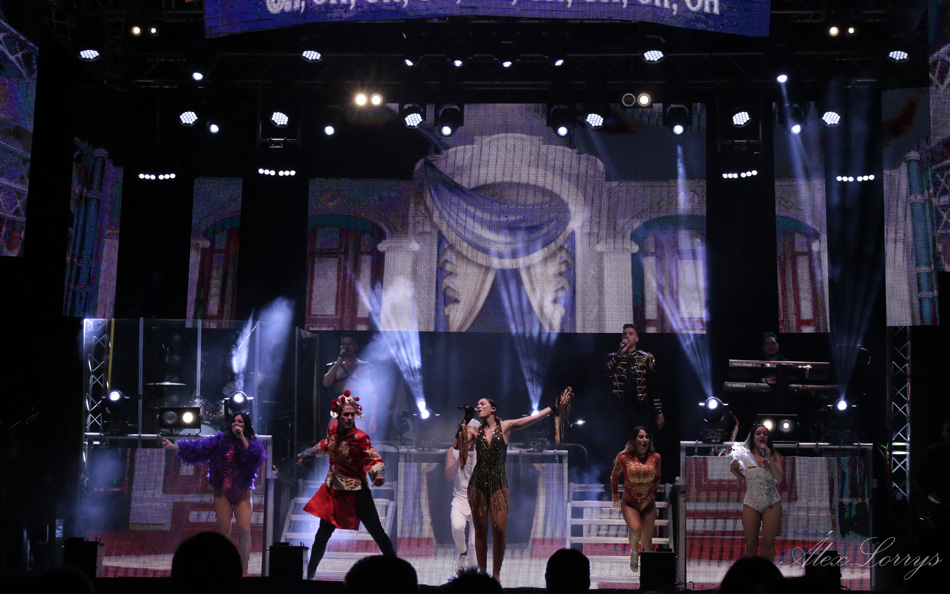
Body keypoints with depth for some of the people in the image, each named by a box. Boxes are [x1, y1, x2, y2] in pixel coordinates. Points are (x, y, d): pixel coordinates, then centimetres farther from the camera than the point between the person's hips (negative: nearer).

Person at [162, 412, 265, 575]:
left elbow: (256, 457, -22)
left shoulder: (253, 444, -1)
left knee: (244, 530, -8)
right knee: (223, 531, 0)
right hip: (222, 493, 0)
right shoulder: (221, 440, -1)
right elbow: (198, 446, -5)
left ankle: (243, 571, -1)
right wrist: (173, 446, -12)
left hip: (242, 494, 0)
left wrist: (242, 438, -21)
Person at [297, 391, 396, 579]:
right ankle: (310, 573, 23)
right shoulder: (332, 429, -2)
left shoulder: (359, 437, -18)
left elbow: (374, 459, -23)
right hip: (333, 491, 5)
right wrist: (307, 453, 29)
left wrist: (378, 475, -43)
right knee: (322, 535, 9)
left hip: (356, 493, -5)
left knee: (377, 532, -6)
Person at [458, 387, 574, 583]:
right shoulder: (475, 431, 8)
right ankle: (482, 572, 11)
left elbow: (533, 418, -3)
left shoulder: (505, 426, 4)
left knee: (499, 529, -10)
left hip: (499, 483, -1)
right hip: (478, 482, 2)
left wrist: (554, 408, -11)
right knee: (480, 530, 2)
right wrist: (462, 430, -17)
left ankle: (496, 574, 2)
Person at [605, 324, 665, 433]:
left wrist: (659, 412, 0)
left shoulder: (646, 358, 8)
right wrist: (620, 353, -11)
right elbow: (606, 374, -10)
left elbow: (654, 387, 5)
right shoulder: (614, 357, 11)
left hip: (642, 410, 0)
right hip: (621, 410, 0)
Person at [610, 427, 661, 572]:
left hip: (648, 504, 2)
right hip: (629, 503, -2)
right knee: (635, 528, -27)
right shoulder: (624, 458, -8)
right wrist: (616, 499, 12)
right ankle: (634, 552, 4)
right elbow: (614, 478, 6)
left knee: (647, 540, 1)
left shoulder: (655, 458, -3)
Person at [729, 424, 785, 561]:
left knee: (768, 544, -4)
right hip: (751, 503, 1)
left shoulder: (774, 456, 3)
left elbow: (780, 478, -9)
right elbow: (733, 468, 24)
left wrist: (769, 459, -15)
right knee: (750, 546, 0)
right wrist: (743, 479, 10)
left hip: (772, 502, -1)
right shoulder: (745, 455, 5)